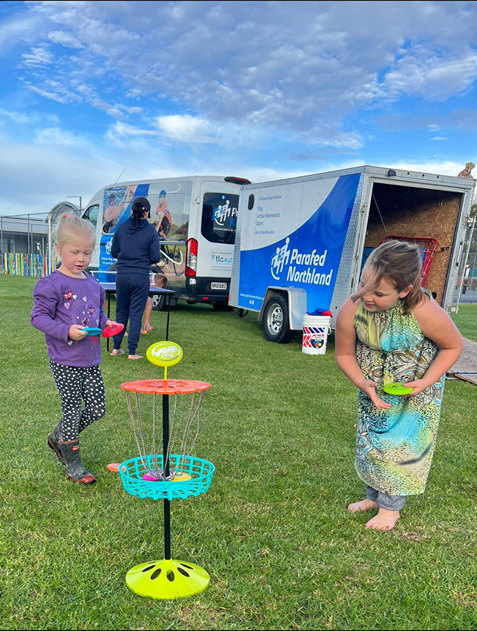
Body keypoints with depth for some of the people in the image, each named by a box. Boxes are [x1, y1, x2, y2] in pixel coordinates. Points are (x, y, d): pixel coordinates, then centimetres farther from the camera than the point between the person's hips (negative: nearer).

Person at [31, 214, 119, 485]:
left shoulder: (94, 284, 9)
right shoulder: (51, 284, -11)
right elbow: (38, 316, -13)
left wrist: (106, 323, 1)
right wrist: (67, 331, -25)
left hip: (91, 360, 7)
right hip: (65, 362, -7)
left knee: (98, 409, 11)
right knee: (73, 411, 1)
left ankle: (58, 438, 36)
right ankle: (73, 464, 22)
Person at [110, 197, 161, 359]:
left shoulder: (121, 228, 2)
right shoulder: (150, 231, -6)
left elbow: (114, 252, 8)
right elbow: (155, 257, -5)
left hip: (122, 276, 3)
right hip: (140, 278, -3)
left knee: (121, 312, 16)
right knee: (136, 314, 3)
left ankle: (116, 347, 23)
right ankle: (132, 352, 8)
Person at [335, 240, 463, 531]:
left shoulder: (424, 311, -37)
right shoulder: (351, 311, -30)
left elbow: (454, 346, -15)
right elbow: (344, 354, -11)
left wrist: (425, 382, -24)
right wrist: (363, 383, -26)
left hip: (416, 390, -3)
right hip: (374, 389, 3)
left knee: (401, 444, 3)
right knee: (370, 440, 14)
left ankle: (391, 506, 24)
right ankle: (374, 496, 35)